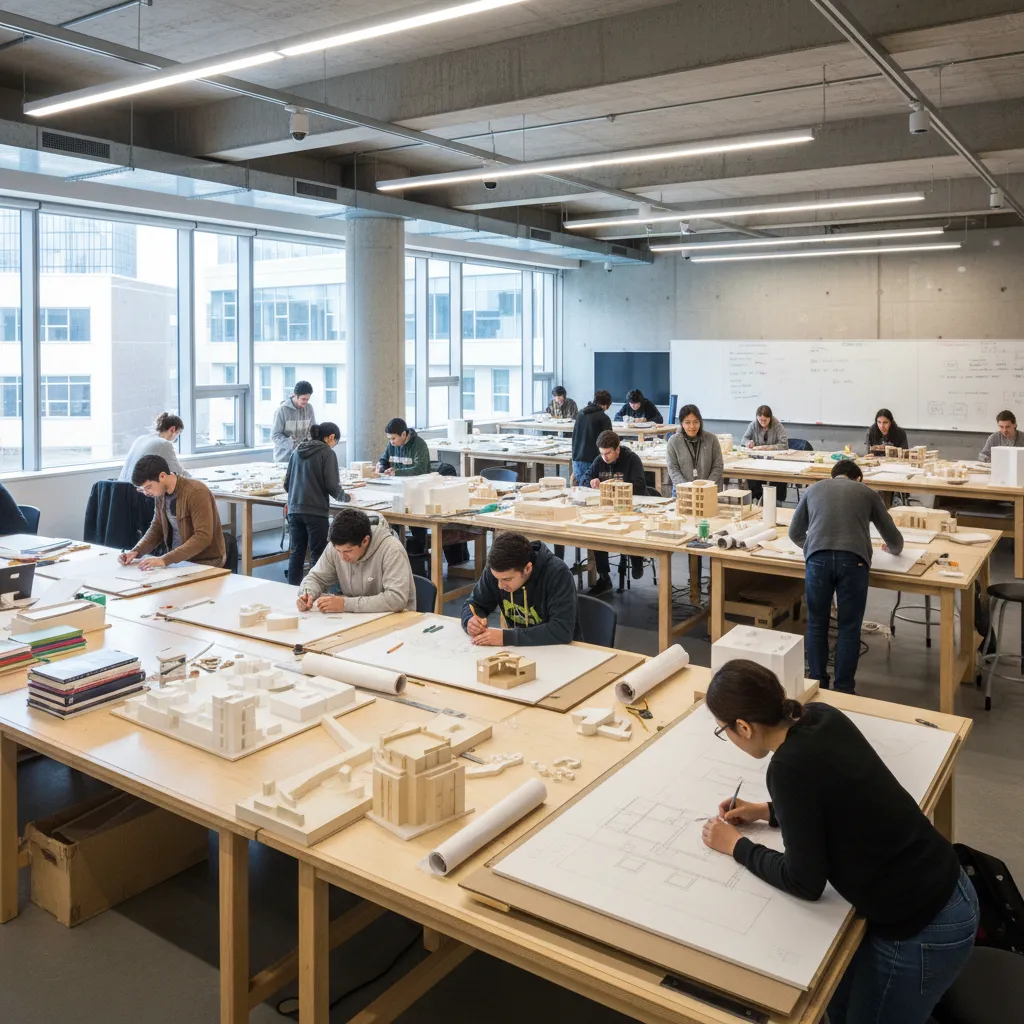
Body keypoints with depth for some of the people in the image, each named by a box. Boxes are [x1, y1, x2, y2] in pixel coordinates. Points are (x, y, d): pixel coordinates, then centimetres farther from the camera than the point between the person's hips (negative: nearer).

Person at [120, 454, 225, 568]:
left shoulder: (196, 492, -21)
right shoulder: (161, 494, 2)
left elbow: (203, 538, -26)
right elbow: (157, 528, 13)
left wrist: (165, 560, -31)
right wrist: (136, 551, -5)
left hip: (206, 562, -7)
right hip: (179, 558, 7)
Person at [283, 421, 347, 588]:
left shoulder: (297, 451, 12)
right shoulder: (327, 453, -7)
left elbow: (287, 483, 16)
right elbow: (332, 486, -12)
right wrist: (345, 497, 6)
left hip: (294, 510, 6)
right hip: (316, 511, -6)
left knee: (296, 553, 11)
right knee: (317, 556, 0)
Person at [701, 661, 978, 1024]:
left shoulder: (790, 766, -27)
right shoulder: (821, 717, -5)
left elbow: (805, 883, -16)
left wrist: (737, 847, -4)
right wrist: (769, 811, 11)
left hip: (920, 930, -8)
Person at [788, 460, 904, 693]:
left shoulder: (813, 489, 26)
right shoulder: (867, 493, 23)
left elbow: (794, 533, 31)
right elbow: (894, 539, 30)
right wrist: (894, 549, 53)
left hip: (818, 558, 1)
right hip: (853, 560, -1)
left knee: (817, 624, 15)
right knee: (849, 628, 11)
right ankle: (843, 689, 14)